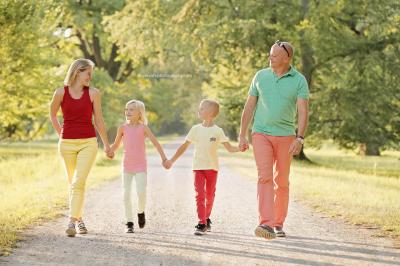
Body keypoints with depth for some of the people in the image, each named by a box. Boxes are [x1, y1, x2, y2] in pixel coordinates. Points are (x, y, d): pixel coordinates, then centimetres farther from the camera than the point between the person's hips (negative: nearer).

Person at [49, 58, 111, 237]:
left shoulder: (93, 93, -1)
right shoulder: (61, 93, -2)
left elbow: (98, 120, 7)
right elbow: (53, 115, 16)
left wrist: (106, 144, 11)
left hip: (88, 143, -1)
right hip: (67, 143, 1)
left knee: (79, 182, -16)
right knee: (73, 183, 12)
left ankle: (72, 222, -21)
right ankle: (79, 219, 27)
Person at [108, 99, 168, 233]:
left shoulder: (143, 128, -5)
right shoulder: (123, 128, 0)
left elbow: (156, 143, -6)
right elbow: (116, 144, 8)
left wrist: (164, 158, -14)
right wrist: (110, 152, -13)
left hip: (140, 166, -2)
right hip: (127, 165, 2)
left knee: (141, 192, -17)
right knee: (126, 194, -2)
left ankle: (141, 212, 13)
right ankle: (129, 223, 7)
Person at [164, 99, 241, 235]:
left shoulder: (217, 131, -2)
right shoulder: (195, 129, 4)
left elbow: (229, 148, -6)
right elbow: (184, 147, 12)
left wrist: (239, 148, -27)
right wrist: (171, 161, 12)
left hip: (212, 168, -1)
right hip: (198, 167, 1)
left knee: (209, 196, 10)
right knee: (200, 195, -11)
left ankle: (207, 218, 29)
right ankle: (202, 223, -16)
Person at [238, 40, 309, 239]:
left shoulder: (299, 80, -3)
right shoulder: (260, 76, 4)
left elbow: (303, 111, -10)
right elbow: (249, 106, 9)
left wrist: (300, 138, -23)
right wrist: (242, 136, 6)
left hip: (286, 136, 0)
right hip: (261, 134, 0)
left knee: (282, 182, 8)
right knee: (265, 177, -15)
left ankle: (278, 224, 23)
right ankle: (265, 224, -26)